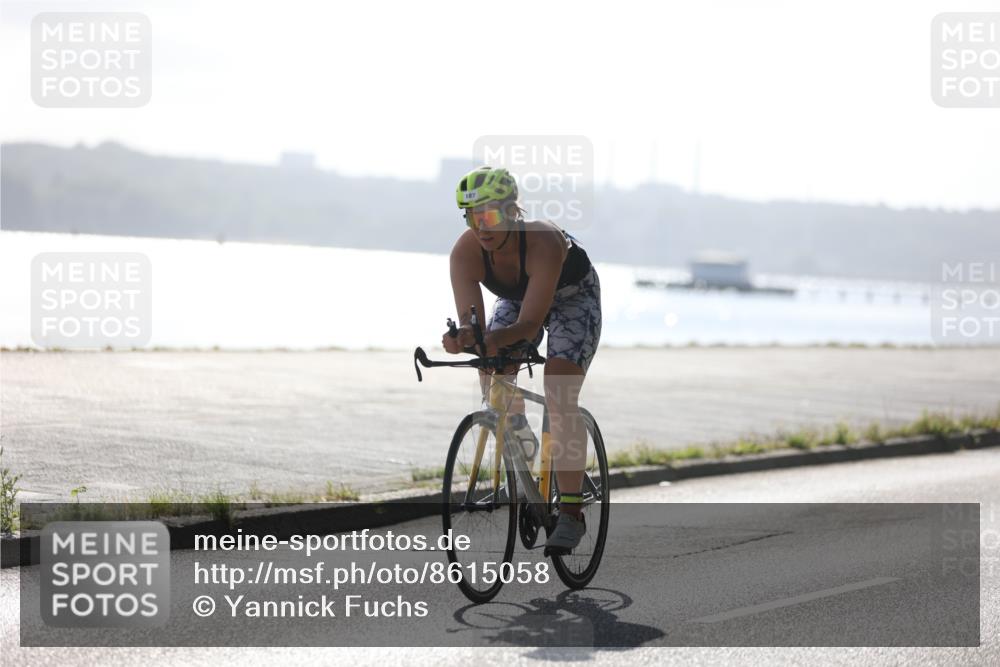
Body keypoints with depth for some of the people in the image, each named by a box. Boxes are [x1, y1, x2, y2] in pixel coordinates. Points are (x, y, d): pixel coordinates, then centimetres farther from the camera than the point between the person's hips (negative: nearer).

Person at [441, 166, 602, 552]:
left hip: (573, 297, -5)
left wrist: (494, 340, -63)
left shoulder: (543, 243, -41)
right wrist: (462, 338, -58)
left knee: (560, 401, -20)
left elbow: (530, 323, -44)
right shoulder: (465, 252, -29)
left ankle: (571, 513, -19)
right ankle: (518, 436, 18)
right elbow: (469, 317, -34)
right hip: (516, 298, 5)